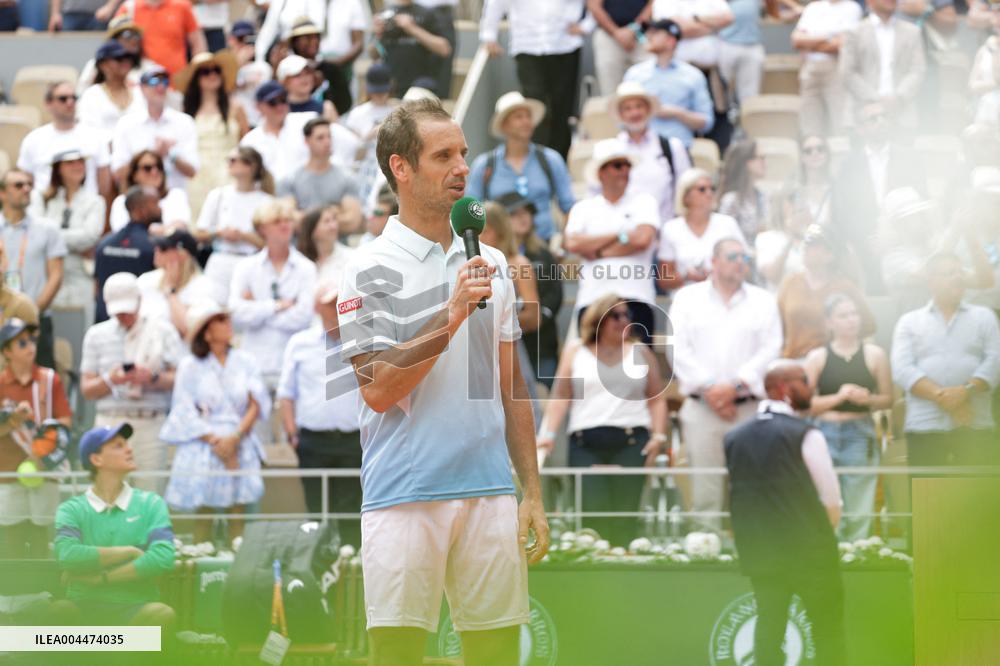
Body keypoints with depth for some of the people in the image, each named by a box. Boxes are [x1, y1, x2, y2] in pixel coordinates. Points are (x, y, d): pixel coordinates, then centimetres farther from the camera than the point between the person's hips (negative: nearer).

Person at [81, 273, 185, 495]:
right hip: (110, 423, 1)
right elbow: (86, 389, 11)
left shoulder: (162, 330, 9)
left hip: (150, 425, -1)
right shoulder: (96, 335, 13)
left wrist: (152, 378, -14)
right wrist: (110, 380, -9)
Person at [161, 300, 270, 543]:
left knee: (239, 514, -2)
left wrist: (235, 438, -11)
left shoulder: (245, 361, 8)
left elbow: (255, 404, 3)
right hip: (203, 448, -2)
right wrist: (215, 441, -11)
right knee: (203, 514, -3)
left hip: (240, 447, 2)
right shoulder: (190, 367, 2)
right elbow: (185, 413, -1)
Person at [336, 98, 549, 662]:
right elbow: (379, 390, -12)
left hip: (490, 496, 5)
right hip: (404, 498, -5)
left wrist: (533, 494, 11)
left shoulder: (492, 264, 13)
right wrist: (450, 317, -18)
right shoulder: (371, 269, -3)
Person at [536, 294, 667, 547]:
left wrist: (659, 436, 1)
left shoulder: (640, 352, 15)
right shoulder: (575, 351, 14)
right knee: (591, 511, -12)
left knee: (624, 513, -7)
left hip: (631, 441, 0)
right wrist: (548, 433, -3)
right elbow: (560, 396, 8)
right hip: (585, 442, 0)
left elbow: (657, 399, 14)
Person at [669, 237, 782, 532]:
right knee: (705, 493, -4)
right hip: (702, 408, 0)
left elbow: (770, 350, 2)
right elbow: (678, 350, 1)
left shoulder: (763, 301, 12)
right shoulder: (688, 298, 10)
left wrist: (735, 386, -10)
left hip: (748, 408, 0)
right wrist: (709, 388, -9)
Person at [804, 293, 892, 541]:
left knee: (858, 514, -2)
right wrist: (839, 396, -10)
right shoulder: (817, 357, 5)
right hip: (825, 434, 0)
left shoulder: (874, 355, 7)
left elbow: (888, 399, 9)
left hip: (861, 434, 0)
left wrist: (867, 399, -11)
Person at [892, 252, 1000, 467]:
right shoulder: (909, 322, 12)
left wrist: (966, 390, -17)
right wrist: (941, 396, -16)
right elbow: (902, 369, -2)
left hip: (975, 427, 1)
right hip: (924, 427, -1)